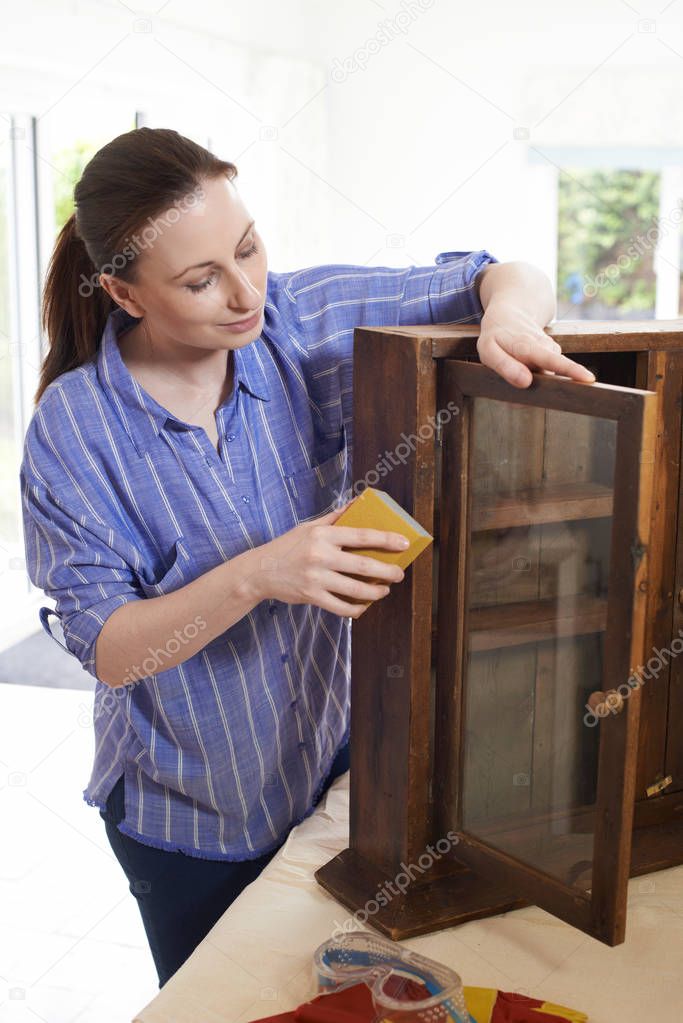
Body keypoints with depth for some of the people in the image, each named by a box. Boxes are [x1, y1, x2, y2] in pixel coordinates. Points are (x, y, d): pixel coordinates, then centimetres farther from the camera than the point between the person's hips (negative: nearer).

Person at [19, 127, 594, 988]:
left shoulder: (305, 319, -14)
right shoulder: (74, 427, -19)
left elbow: (509, 279, -8)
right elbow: (106, 648, -20)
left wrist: (509, 315, -33)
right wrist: (256, 576, -35)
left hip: (337, 752, 3)